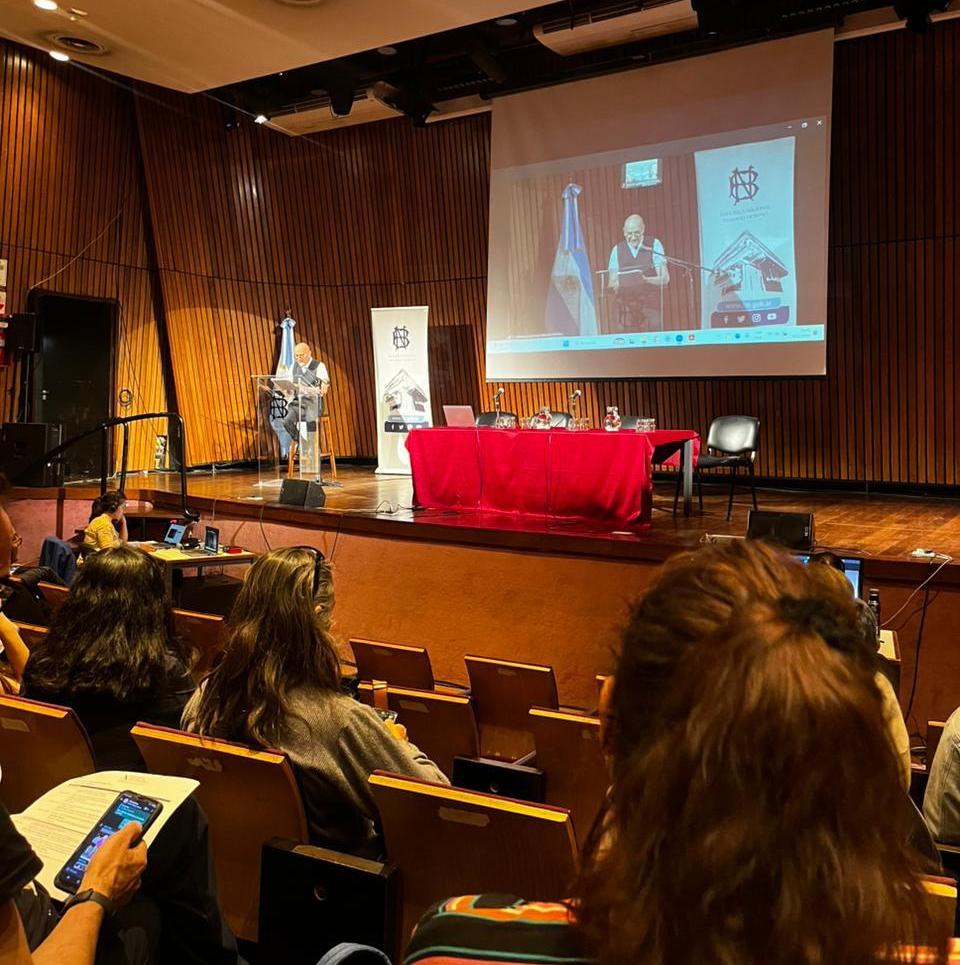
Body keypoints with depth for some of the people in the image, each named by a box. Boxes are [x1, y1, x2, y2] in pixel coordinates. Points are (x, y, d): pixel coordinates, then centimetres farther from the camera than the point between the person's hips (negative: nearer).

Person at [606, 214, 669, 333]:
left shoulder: (654, 245, 3)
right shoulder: (617, 250, 8)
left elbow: (665, 278, -2)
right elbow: (611, 284, 8)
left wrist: (645, 279, -20)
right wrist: (621, 283, -16)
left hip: (651, 305, -1)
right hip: (626, 307, 1)